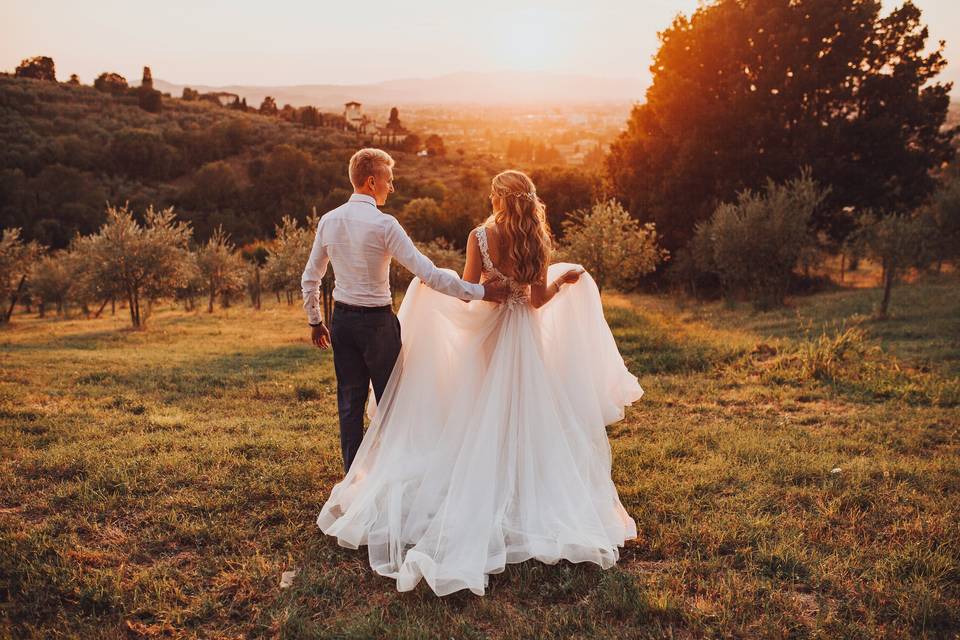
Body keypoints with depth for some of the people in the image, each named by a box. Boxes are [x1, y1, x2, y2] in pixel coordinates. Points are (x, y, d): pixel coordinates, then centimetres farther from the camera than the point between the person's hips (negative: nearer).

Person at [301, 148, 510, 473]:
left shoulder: (328, 221, 1)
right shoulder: (384, 224, -16)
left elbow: (310, 279, 8)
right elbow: (428, 273, -20)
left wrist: (315, 321, 21)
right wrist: (479, 291, -16)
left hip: (342, 319, 5)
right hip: (377, 322, -5)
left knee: (349, 401, 13)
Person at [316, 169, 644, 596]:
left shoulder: (480, 237, -13)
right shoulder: (537, 242, -7)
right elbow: (539, 300, -5)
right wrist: (565, 280, 14)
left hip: (487, 333, -1)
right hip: (525, 337, 1)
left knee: (482, 417, 12)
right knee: (523, 415, 12)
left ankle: (482, 498, 21)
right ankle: (525, 494, 20)